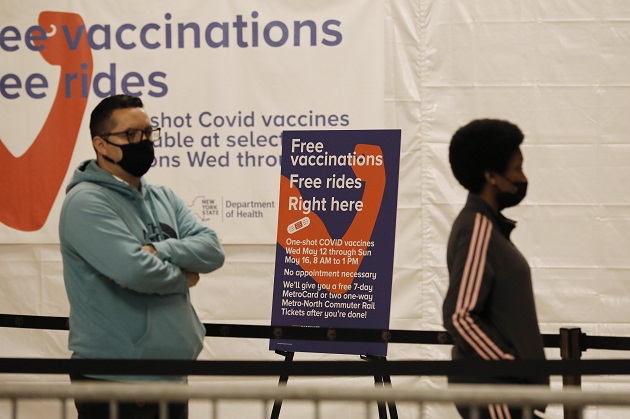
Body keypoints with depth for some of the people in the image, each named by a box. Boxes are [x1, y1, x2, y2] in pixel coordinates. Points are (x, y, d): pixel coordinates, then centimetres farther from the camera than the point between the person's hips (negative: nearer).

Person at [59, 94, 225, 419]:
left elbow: (212, 250, 0)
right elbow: (134, 270, -24)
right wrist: (182, 278, -5)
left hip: (174, 375, 7)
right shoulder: (86, 202, -12)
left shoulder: (164, 198, 13)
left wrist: (159, 251, -16)